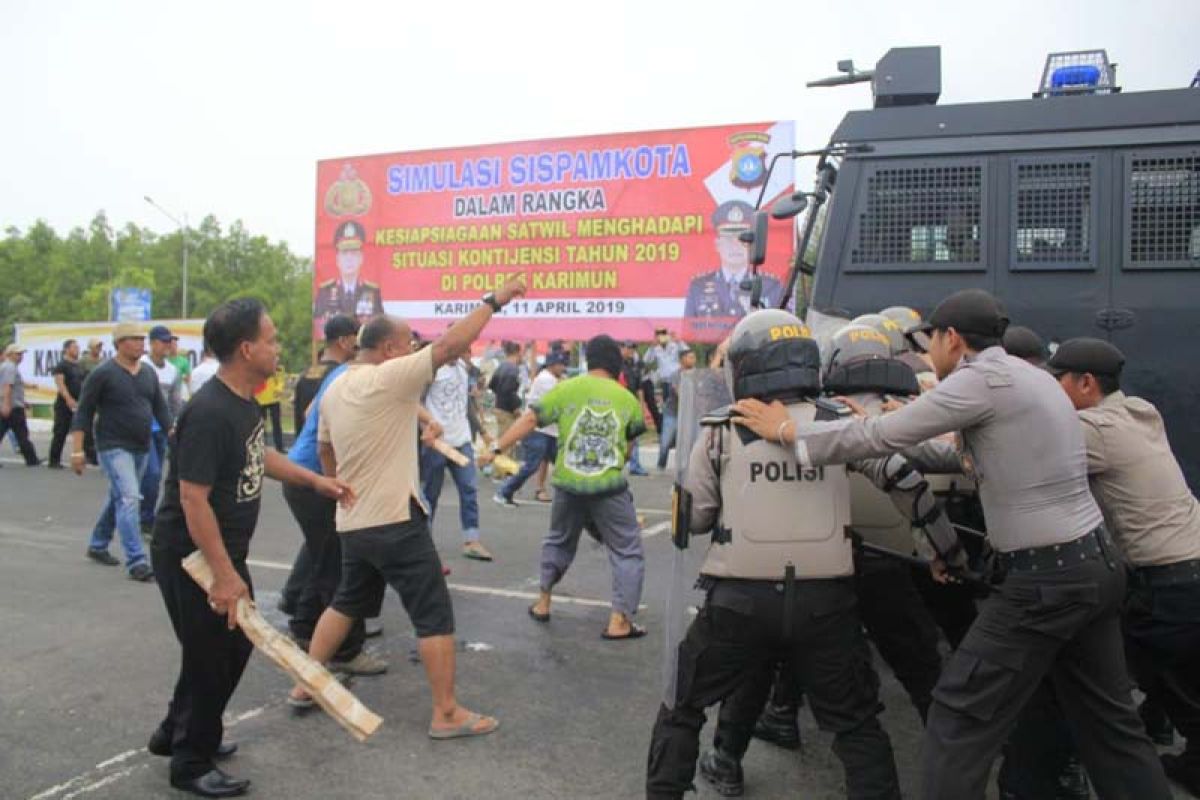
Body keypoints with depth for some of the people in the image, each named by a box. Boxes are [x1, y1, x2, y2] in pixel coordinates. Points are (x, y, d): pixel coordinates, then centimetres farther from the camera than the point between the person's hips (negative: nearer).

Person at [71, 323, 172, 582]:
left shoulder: (149, 372, 7)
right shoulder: (103, 374, -10)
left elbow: (160, 407, 12)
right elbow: (83, 413, -8)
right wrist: (77, 450, -13)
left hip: (141, 448, 7)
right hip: (114, 447, -7)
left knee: (118, 498, 19)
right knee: (129, 499, -15)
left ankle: (97, 545, 38)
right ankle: (137, 562, -14)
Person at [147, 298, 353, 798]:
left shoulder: (243, 400, 3)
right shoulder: (209, 413, -27)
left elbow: (257, 454, 21)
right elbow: (192, 499, -28)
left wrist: (316, 481, 17)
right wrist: (224, 575, -27)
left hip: (225, 550, 10)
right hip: (192, 556, -10)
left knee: (236, 643, 21)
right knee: (211, 656, 4)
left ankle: (176, 733, 40)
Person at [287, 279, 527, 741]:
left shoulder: (334, 389, 11)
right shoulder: (389, 378, -15)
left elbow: (324, 450, 22)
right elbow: (449, 344, -20)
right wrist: (493, 301, -14)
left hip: (352, 522, 9)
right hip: (396, 522, -8)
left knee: (346, 603, 26)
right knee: (434, 615, 0)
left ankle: (305, 685, 32)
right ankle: (447, 714, 5)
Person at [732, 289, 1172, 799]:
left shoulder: (983, 377, -14)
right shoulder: (1030, 376, 14)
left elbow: (883, 437, -15)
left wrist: (789, 433, -6)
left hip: (1044, 580, -9)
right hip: (1094, 565, 9)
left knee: (960, 715, 0)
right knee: (1106, 718, 19)